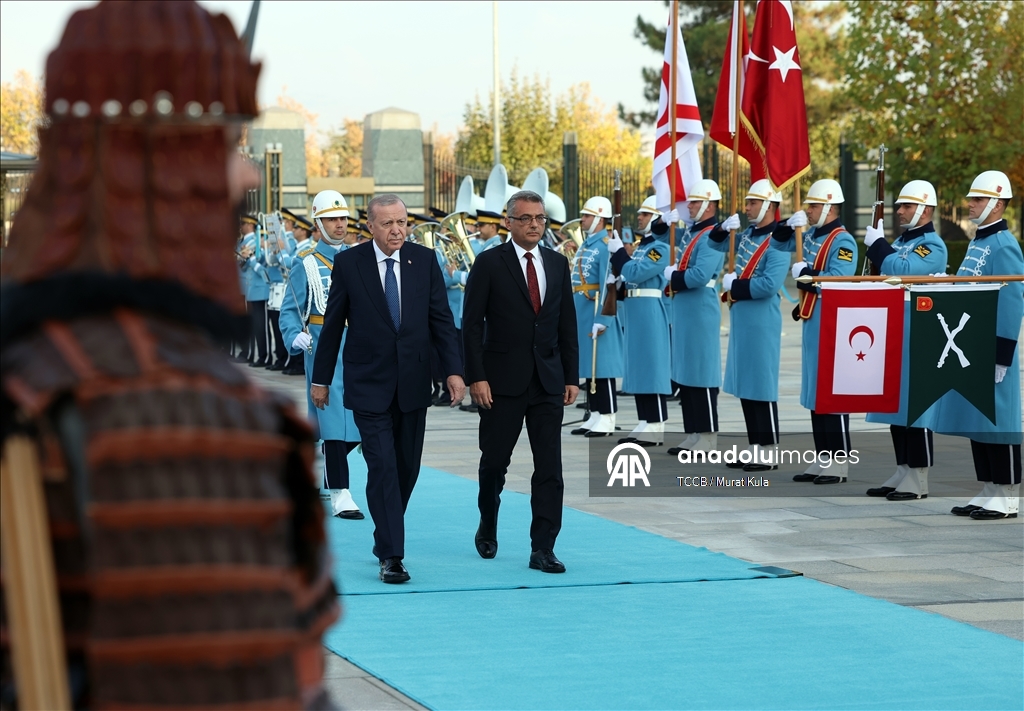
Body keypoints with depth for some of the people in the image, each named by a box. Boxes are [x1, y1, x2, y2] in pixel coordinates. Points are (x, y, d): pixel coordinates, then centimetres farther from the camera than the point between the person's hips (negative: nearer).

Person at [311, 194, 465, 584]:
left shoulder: (425, 260, 2)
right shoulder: (349, 263, -3)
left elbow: (441, 318, 2)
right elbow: (332, 324, 2)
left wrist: (454, 369, -8)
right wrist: (321, 378, 4)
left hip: (413, 383, 3)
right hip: (369, 385, -3)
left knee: (407, 468, 11)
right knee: (383, 468, -10)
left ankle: (386, 537, 31)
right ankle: (391, 555, -9)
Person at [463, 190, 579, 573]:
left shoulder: (558, 264, 9)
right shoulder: (489, 263, -4)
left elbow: (567, 323, 11)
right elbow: (472, 324, -6)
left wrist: (572, 377, 5)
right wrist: (476, 377, -13)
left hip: (548, 382, 3)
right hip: (503, 381, -3)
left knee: (550, 468, -3)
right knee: (495, 461, 8)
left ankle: (542, 548, 0)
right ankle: (488, 527, 33)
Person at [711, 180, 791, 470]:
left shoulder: (778, 243, -14)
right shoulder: (747, 235, 11)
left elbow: (768, 285, -24)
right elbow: (715, 247, 23)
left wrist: (733, 285, -13)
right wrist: (723, 229, 3)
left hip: (761, 323, -9)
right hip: (740, 318, 9)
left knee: (762, 387, -4)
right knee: (744, 386, 12)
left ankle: (769, 454, 1)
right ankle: (755, 448, 19)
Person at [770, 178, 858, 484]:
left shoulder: (843, 241, -13)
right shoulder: (811, 236, 12)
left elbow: (838, 283, -22)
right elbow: (778, 244, 23)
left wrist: (806, 273, -16)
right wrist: (789, 225, 5)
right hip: (811, 321, 9)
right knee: (814, 392, 11)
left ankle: (839, 463, -2)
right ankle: (822, 459, 18)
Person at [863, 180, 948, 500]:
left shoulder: (932, 245, -10)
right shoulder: (899, 243, 17)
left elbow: (904, 270, -26)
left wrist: (877, 244, -15)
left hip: (916, 338, -9)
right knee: (895, 405, 11)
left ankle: (918, 480, -2)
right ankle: (903, 472, 18)